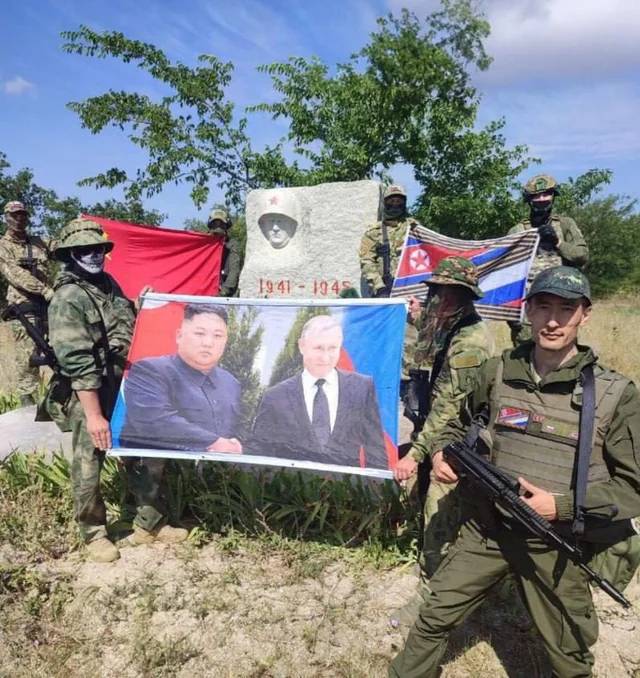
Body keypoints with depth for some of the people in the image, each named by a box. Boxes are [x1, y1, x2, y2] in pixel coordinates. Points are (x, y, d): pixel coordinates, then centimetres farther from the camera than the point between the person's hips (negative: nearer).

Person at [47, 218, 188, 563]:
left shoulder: (109, 284, 9)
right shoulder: (67, 299, -16)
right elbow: (77, 361, -22)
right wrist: (94, 415, -24)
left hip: (126, 388, 8)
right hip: (89, 395, -7)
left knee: (147, 456, 13)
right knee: (88, 468, 7)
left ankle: (150, 524, 29)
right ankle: (94, 534, 28)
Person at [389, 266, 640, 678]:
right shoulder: (498, 371, -5)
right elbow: (464, 425, 13)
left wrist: (562, 505, -19)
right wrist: (443, 453, -6)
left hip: (554, 544, -2)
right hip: (485, 530, 2)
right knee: (435, 617, 13)